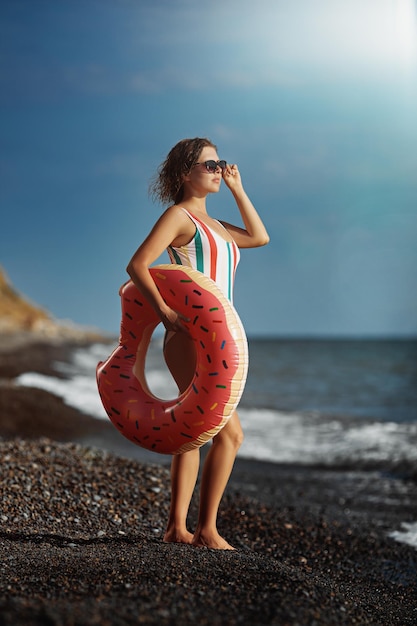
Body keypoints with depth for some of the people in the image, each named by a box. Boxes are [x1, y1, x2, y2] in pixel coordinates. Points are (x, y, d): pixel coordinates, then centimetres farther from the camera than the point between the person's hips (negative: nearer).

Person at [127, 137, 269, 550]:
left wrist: (236, 188, 21)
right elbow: (137, 265, -15)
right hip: (190, 338, -9)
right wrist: (164, 311, -26)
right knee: (229, 432, -12)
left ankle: (176, 527, 15)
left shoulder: (210, 224, 20)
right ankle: (206, 530, -6)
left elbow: (260, 237, 27)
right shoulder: (178, 215, -6)